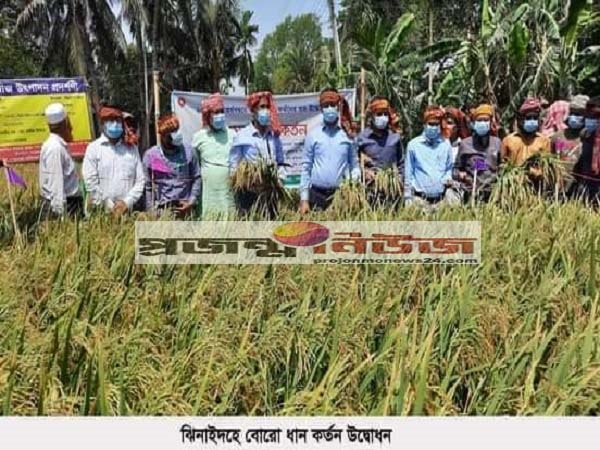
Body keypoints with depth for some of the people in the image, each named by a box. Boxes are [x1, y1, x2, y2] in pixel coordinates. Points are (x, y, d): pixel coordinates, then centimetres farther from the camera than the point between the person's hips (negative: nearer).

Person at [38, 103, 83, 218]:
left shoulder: (60, 146, 14)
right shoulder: (55, 148, -14)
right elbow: (55, 182, -19)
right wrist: (60, 212, -22)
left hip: (71, 203, 9)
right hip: (63, 204, -9)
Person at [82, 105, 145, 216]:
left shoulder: (132, 148, 11)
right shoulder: (94, 148, 3)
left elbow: (140, 180, 7)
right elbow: (90, 182, -4)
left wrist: (127, 202, -6)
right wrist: (108, 205, -8)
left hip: (126, 211, 2)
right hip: (101, 211, -2)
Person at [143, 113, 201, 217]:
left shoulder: (188, 152, 3)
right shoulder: (150, 155, 2)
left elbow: (196, 179, 9)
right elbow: (147, 187, 5)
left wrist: (191, 202, -2)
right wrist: (151, 212, 1)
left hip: (184, 209, 1)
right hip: (161, 210, -1)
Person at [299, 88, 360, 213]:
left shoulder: (347, 134, 6)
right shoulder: (313, 134, 4)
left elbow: (354, 164, 11)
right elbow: (306, 167, 5)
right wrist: (304, 199, 0)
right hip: (317, 193, 0)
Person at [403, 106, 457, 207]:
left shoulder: (446, 144, 6)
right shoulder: (413, 145, 0)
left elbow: (449, 167, 17)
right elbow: (408, 173, 3)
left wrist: (448, 177, -3)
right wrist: (407, 197, 1)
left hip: (442, 197, 2)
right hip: (420, 198, -2)